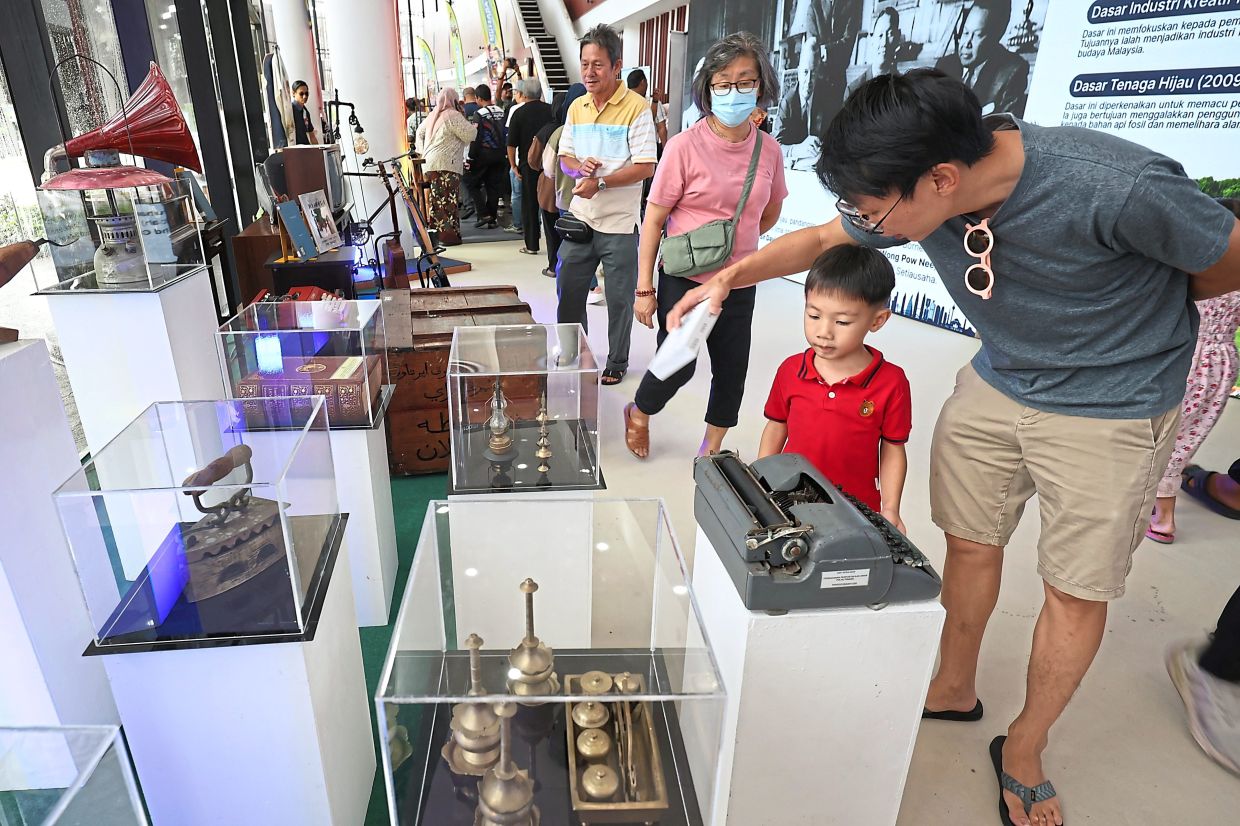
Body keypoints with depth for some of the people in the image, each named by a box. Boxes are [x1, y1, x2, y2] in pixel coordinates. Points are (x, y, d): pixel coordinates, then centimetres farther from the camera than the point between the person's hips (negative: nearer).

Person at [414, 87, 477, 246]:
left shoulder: (432, 116, 19)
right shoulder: (453, 115, -7)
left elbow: (420, 132, 31)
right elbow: (469, 135, -10)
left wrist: (421, 150, 34)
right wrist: (474, 126, 10)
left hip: (430, 164, 8)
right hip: (446, 164, -8)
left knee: (436, 198, 14)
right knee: (449, 199, -8)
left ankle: (434, 231, 18)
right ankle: (449, 235, -11)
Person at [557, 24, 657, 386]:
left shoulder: (636, 108, -9)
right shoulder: (576, 107, 9)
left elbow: (646, 167, -15)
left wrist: (600, 182, -21)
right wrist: (579, 166, -8)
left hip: (619, 224, -5)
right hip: (580, 218, 6)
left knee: (619, 299, 6)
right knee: (567, 291, 11)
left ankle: (617, 362, 24)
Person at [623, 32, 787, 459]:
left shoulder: (769, 150, -1)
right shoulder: (685, 146, -12)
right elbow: (653, 220, -10)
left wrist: (734, 243, 12)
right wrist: (644, 289, -11)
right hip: (684, 280, -4)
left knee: (732, 369, 10)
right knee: (677, 366, -1)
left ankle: (711, 448, 32)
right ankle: (638, 414, 32)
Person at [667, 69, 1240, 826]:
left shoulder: (1121, 189, -33)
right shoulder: (919, 190, -17)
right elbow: (823, 239, 0)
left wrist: (1130, 310, 0)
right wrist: (732, 275, -12)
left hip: (1112, 403, -4)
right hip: (997, 384, 5)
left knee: (1076, 589, 6)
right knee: (970, 543, 13)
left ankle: (1024, 750, 30)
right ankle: (955, 689, 38)